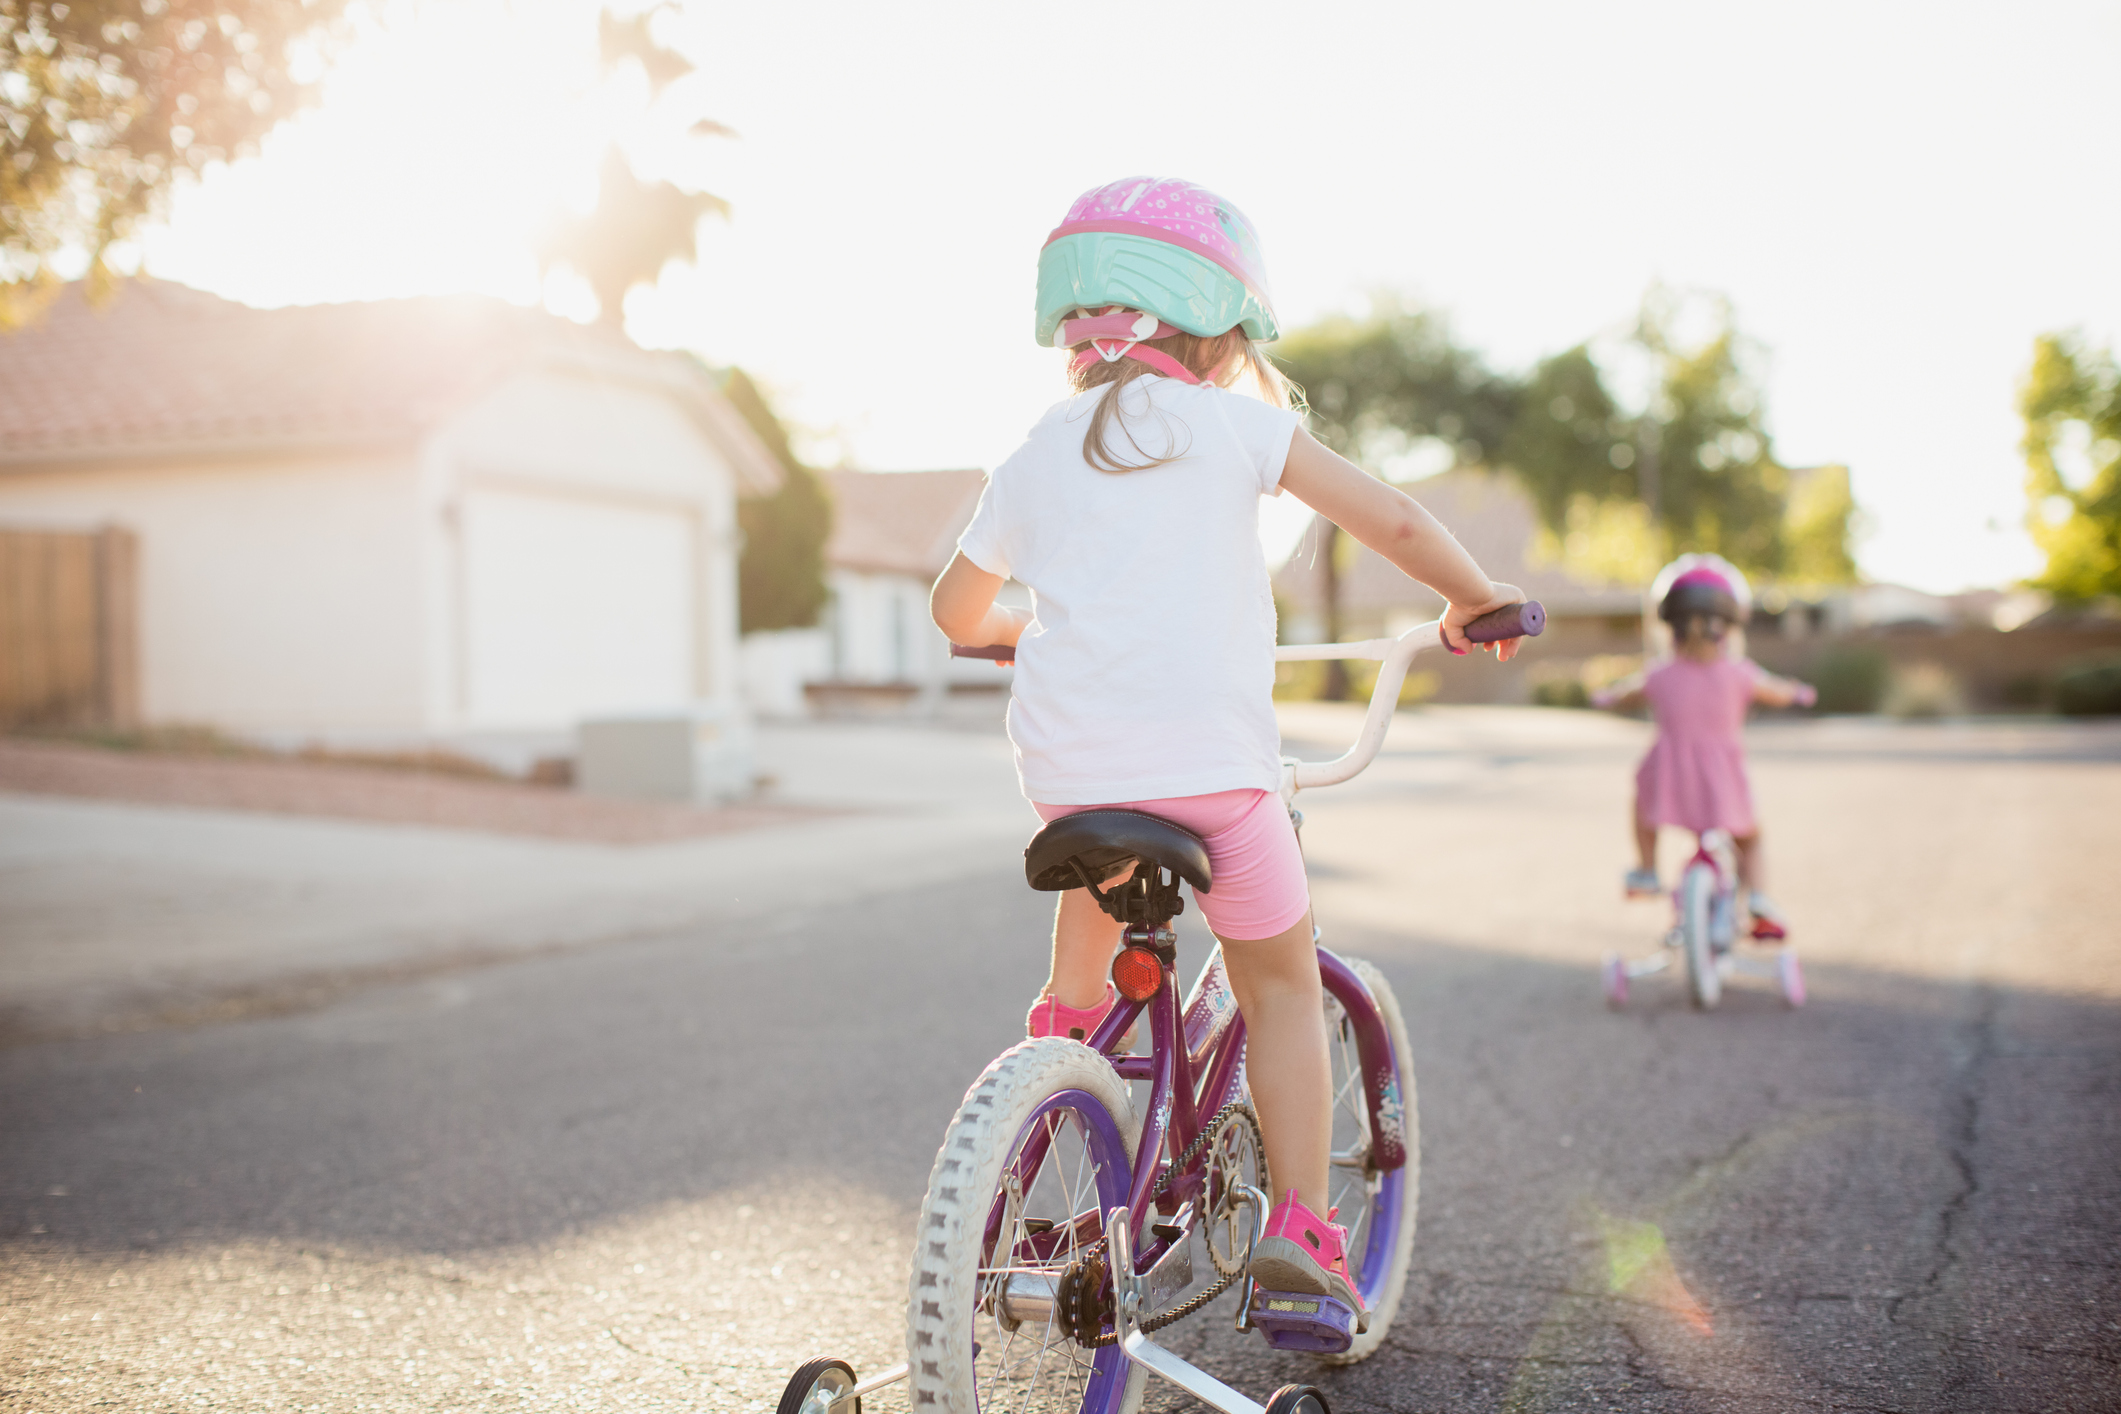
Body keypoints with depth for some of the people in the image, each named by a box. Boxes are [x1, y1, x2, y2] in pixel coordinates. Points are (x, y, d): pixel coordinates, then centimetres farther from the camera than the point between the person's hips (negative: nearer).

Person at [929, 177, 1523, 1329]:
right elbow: (1389, 520, -3)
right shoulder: (1232, 421, 5)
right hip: (1211, 759, -4)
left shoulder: (1035, 458, 16)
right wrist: (1473, 598, 14)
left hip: (1065, 760, 4)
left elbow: (954, 609, 27)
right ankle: (1298, 1226, 4)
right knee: (1281, 987, 11)